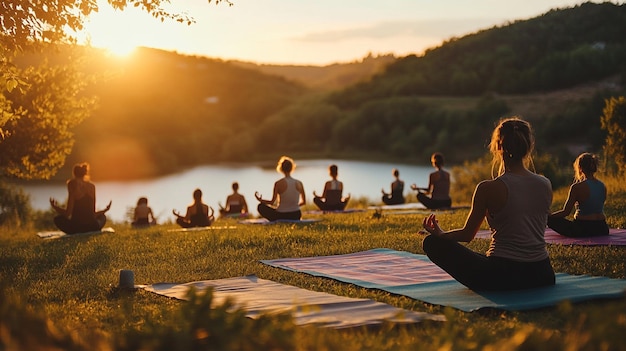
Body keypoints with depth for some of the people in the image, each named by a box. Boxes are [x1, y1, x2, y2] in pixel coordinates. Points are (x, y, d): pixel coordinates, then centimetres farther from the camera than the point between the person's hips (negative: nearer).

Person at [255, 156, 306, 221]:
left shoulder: (278, 183, -14)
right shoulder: (299, 183, -3)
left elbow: (272, 202, -8)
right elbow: (303, 202, 6)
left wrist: (260, 200, 10)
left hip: (282, 216, -5)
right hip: (296, 216, 5)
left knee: (261, 206, 19)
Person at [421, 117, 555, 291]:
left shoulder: (489, 189, -13)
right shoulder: (545, 185, 0)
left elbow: (467, 234, -1)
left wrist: (439, 234, 19)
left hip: (501, 277, -7)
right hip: (542, 276, 7)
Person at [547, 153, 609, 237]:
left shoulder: (577, 187, -14)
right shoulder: (602, 186, 5)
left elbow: (566, 212, -11)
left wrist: (548, 216, 3)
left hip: (582, 230, -7)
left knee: (550, 219, 6)